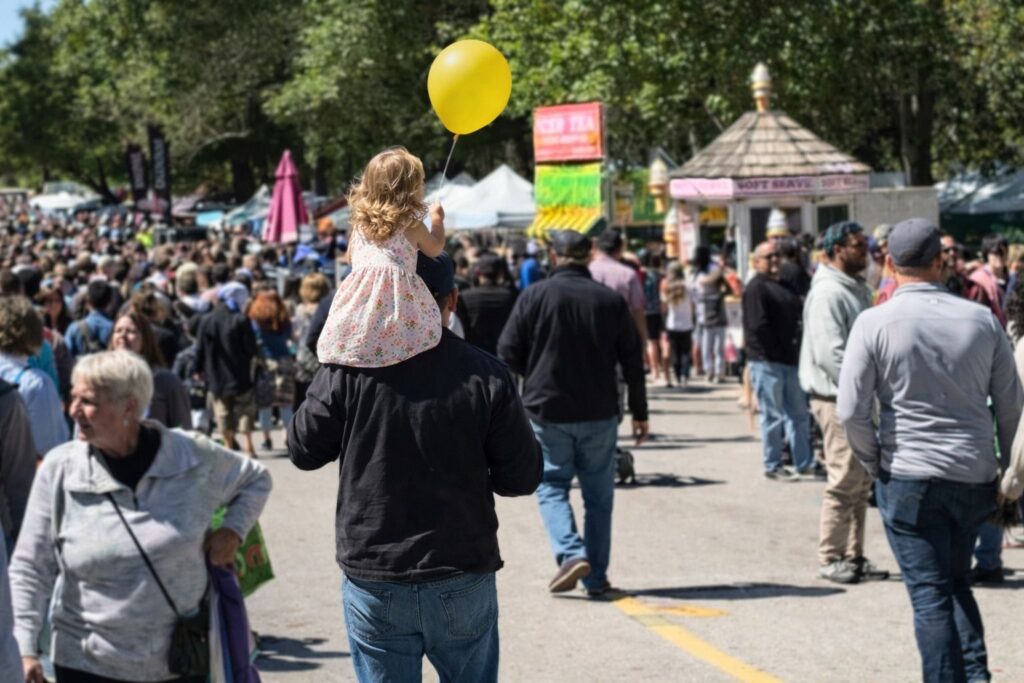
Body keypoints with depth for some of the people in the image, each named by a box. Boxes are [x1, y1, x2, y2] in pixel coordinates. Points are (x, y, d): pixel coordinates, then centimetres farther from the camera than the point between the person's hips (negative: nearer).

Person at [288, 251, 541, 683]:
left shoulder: (348, 368, -9)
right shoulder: (485, 374, -8)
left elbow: (303, 450, 3)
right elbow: (522, 477, -3)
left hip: (372, 579, 0)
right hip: (464, 579, 0)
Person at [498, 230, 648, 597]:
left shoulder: (534, 296, -6)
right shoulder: (612, 301, 1)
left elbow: (508, 353, -5)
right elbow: (633, 362, 5)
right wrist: (639, 413, 13)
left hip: (547, 411, -2)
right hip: (599, 414, 2)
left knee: (551, 486, 9)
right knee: (598, 494, 10)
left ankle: (571, 553, -14)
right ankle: (596, 577, 10)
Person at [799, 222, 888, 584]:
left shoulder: (858, 289, 15)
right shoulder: (828, 293, -16)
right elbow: (830, 353, -22)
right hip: (837, 399, -10)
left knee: (861, 480, 13)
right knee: (844, 481, -6)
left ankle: (853, 556, 20)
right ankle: (831, 558, 2)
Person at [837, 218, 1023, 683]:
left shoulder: (875, 323, -8)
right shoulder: (982, 321, 1)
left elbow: (851, 411, -11)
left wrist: (874, 462, 4)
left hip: (909, 478, -3)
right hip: (975, 477, 4)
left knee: (930, 595, 2)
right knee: (955, 581, 21)